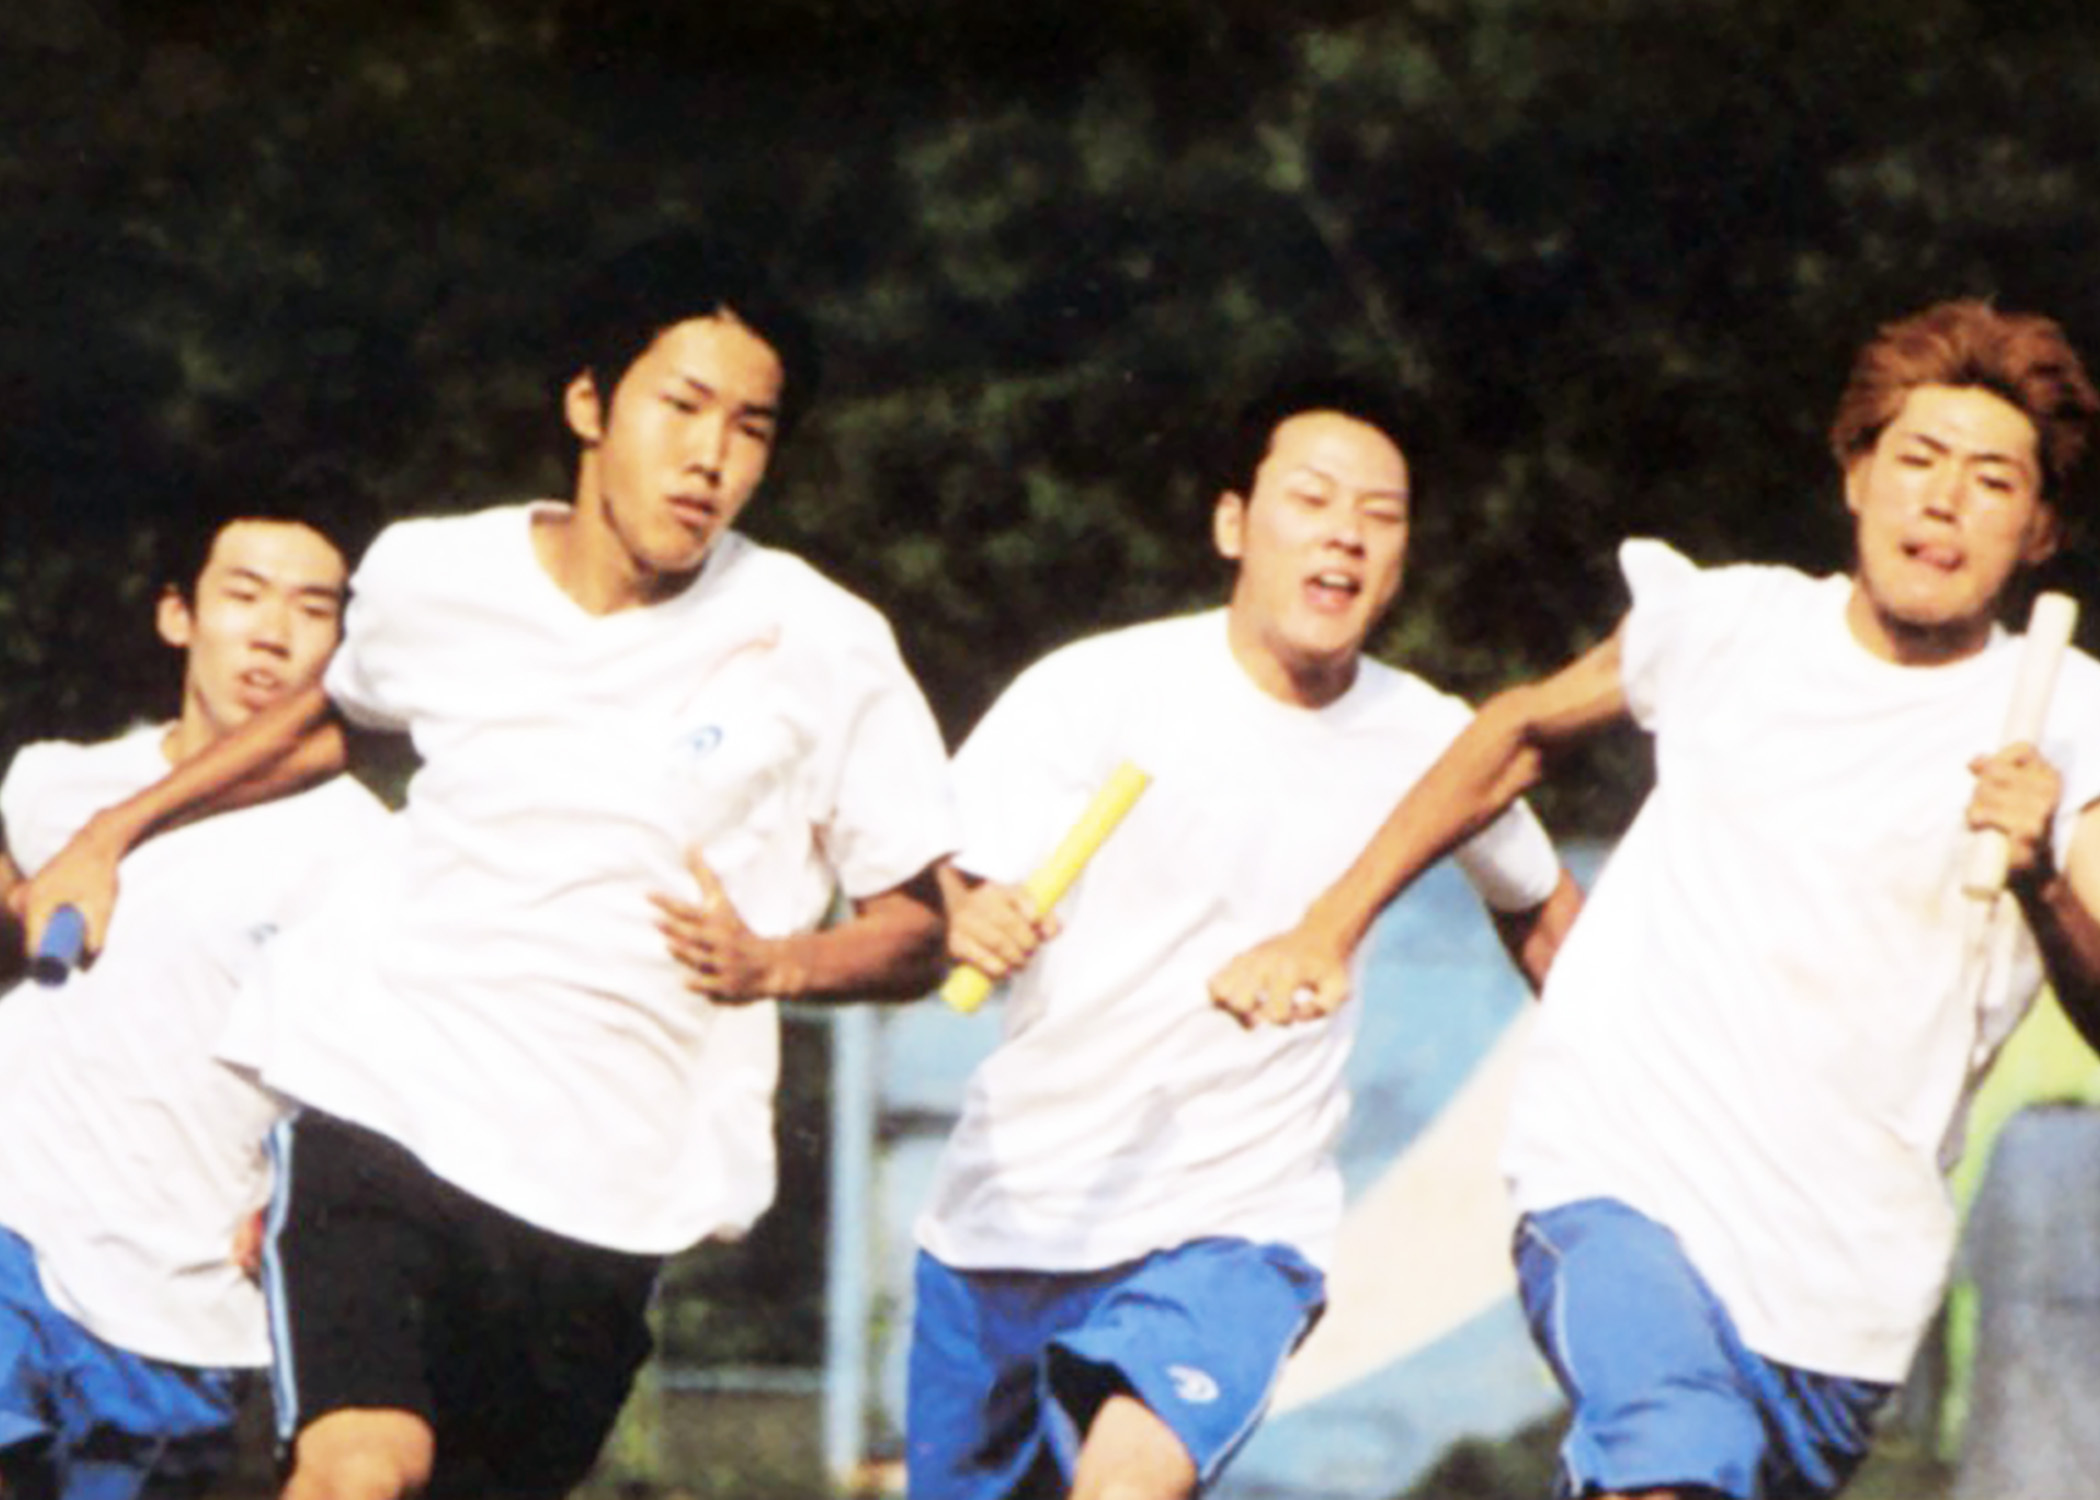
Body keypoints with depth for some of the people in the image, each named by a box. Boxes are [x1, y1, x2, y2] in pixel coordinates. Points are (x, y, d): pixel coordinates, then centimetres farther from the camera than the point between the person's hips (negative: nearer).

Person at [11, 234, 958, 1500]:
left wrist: (774, 963, -17)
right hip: (387, 1099, -1)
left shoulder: (824, 649, -3)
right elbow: (336, 713, 26)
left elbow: (916, 929, 3)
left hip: (613, 1191, 1)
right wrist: (118, 828, 27)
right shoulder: (431, 577, 2)